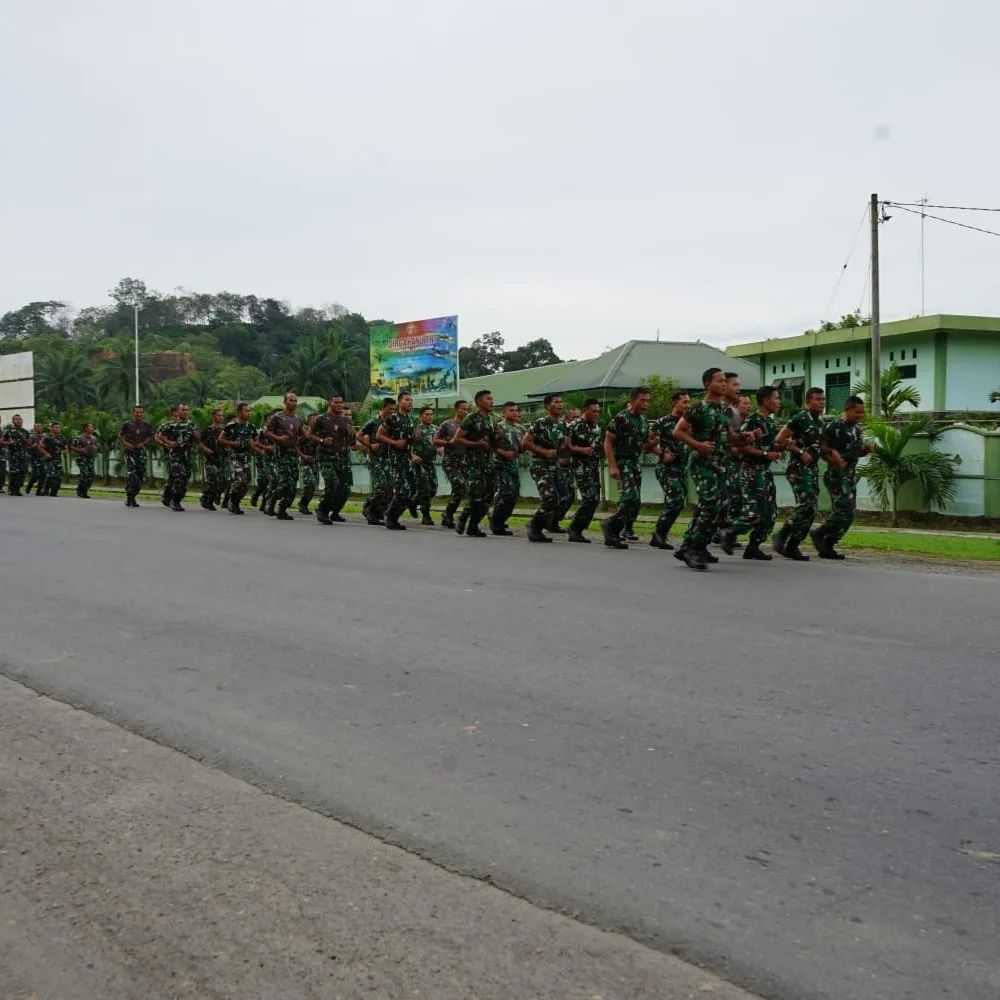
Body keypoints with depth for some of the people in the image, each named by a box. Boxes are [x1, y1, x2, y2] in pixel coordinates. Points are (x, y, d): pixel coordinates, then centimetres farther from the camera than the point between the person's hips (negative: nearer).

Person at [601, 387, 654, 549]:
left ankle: (613, 535, 11)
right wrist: (612, 466, -18)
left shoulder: (644, 420, 13)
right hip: (622, 463, -8)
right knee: (630, 498, -20)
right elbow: (608, 442, -11)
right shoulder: (621, 418, -10)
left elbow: (645, 445, 21)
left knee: (635, 502, 5)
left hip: (636, 463, 8)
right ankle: (609, 524, -3)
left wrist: (655, 441, -2)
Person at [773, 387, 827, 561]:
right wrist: (801, 452, -15)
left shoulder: (820, 421, 15)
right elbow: (780, 440, -13)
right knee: (806, 506, -18)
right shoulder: (800, 418, -10)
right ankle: (781, 536, -5)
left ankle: (792, 547, 10)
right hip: (798, 468, -9)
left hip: (813, 469, 9)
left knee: (811, 510, 5)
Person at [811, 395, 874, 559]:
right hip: (837, 476, -8)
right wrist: (833, 458, -26)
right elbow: (821, 447, -12)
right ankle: (818, 534, 1)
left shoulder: (857, 429, 15)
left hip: (851, 476, 9)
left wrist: (867, 449, 5)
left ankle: (827, 547, 12)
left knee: (848, 516, 6)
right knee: (843, 510, -18)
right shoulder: (834, 426, -9)